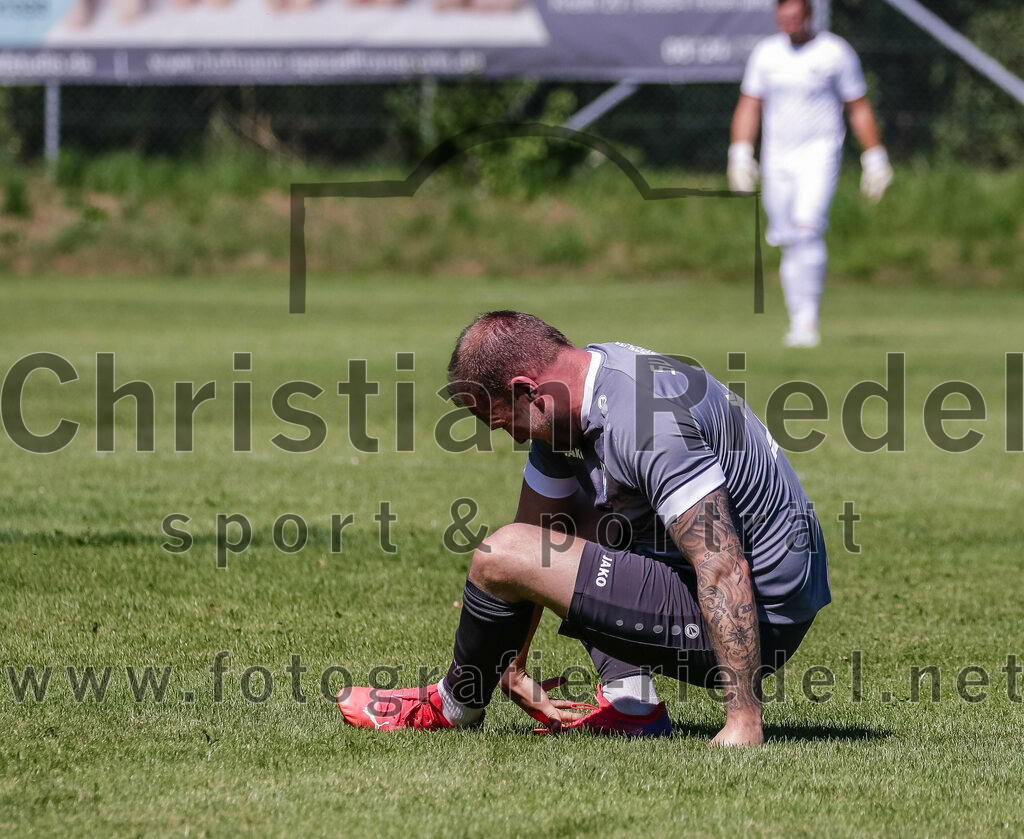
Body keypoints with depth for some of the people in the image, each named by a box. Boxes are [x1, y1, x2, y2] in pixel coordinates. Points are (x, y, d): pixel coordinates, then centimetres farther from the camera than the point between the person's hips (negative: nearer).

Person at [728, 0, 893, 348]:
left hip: (820, 153, -4)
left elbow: (859, 108, 2)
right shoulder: (766, 53, 7)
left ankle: (808, 320, -23)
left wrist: (875, 159, 1)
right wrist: (740, 155, -2)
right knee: (789, 243, 4)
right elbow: (749, 107, 9)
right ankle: (797, 322, 13)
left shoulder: (835, 53, -3)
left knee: (807, 229, -22)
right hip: (776, 159, 4)